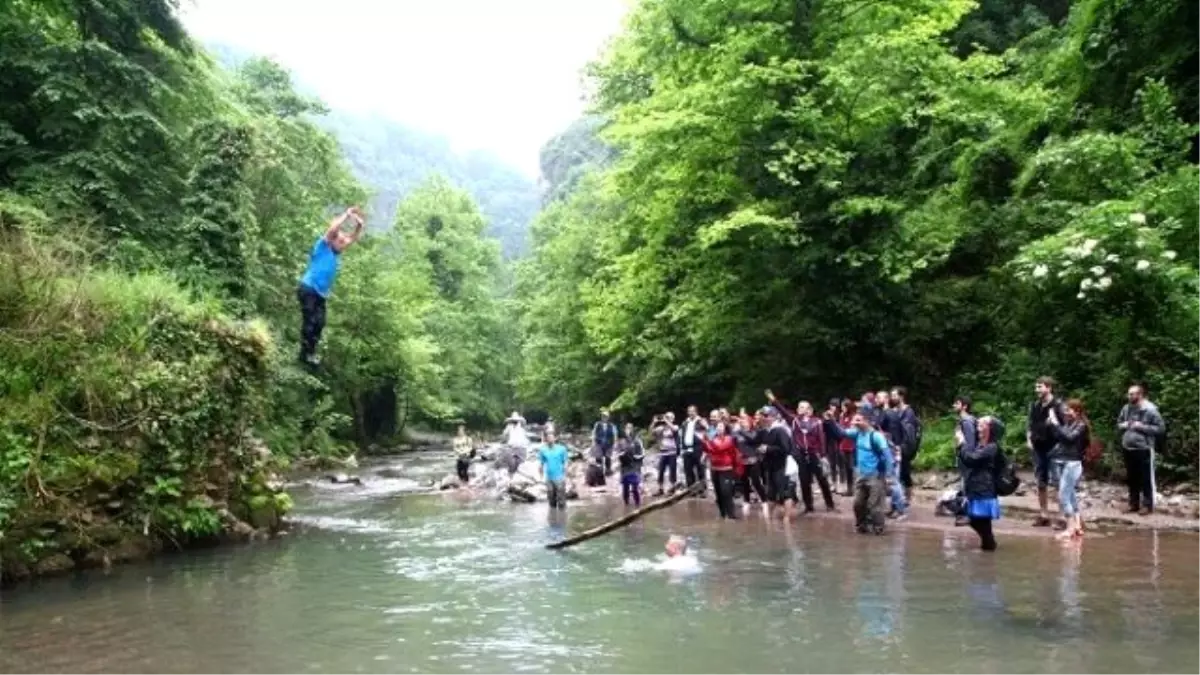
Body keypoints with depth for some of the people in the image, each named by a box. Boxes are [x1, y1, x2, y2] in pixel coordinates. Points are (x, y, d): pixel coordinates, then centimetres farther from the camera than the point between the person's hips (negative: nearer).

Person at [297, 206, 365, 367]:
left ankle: (310, 353, 12)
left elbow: (353, 238, 19)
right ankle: (305, 354, -4)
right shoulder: (322, 247, -4)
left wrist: (359, 225, 4)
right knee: (310, 322, -8)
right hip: (308, 290, -7)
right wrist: (347, 214, -12)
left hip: (321, 293, 8)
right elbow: (332, 229, -18)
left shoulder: (336, 253, 13)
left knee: (319, 323, 5)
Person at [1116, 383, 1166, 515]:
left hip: (1144, 449, -6)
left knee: (1146, 479, 1)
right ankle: (1134, 504, 24)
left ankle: (1147, 505, 10)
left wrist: (1141, 427, -18)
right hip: (1127, 449, 6)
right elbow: (1118, 423, 20)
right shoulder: (1126, 408, 6)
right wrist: (1123, 425, -3)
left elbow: (1160, 428, -11)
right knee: (1131, 479, 14)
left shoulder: (1150, 409, -12)